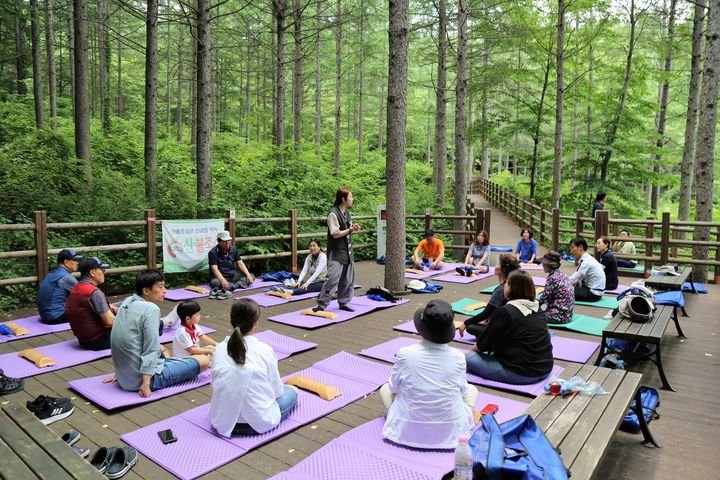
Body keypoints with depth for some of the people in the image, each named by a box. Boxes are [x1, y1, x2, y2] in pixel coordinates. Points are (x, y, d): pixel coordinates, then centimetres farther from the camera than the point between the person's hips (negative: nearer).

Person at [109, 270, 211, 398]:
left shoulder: (127, 302, 6)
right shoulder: (151, 309, -19)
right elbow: (150, 350, -23)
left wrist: (119, 374, 23)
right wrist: (146, 384, -22)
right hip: (148, 378, -9)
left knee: (162, 349, 35)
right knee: (204, 360, -6)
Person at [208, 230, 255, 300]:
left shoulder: (233, 249, 5)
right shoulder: (213, 252, -11)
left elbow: (240, 263, 1)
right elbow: (214, 269, -22)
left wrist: (248, 275, -16)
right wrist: (223, 280, -40)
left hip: (233, 276, 5)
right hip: (220, 277, -5)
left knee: (251, 276, -16)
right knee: (214, 282, -38)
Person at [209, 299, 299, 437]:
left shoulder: (220, 349, -7)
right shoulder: (264, 350, -17)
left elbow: (214, 382, 2)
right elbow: (277, 390, -7)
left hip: (221, 421, 4)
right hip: (258, 422, -3)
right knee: (291, 391, 21)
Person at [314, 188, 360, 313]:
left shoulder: (347, 212, 10)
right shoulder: (333, 214, -16)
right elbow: (335, 234, -17)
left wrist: (354, 229, -2)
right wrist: (351, 230, -14)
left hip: (347, 252, 8)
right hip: (336, 253, -8)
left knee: (348, 280, 12)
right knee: (333, 279, -12)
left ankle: (343, 303, 25)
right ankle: (321, 305, -4)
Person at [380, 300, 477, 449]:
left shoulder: (405, 354, -18)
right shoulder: (458, 357, -16)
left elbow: (394, 386, -1)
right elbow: (463, 391, 1)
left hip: (408, 431, 0)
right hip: (450, 433, 0)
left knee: (385, 389, 26)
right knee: (472, 390, 26)